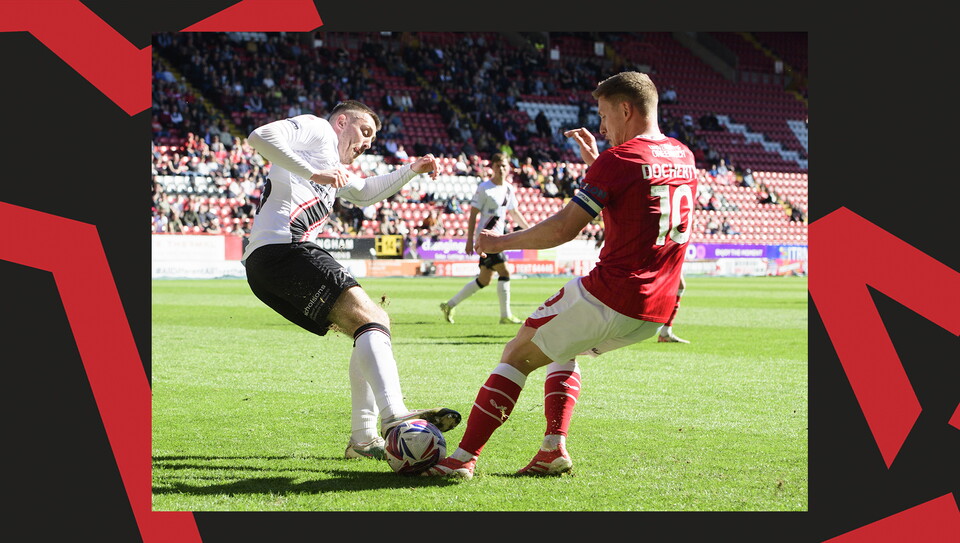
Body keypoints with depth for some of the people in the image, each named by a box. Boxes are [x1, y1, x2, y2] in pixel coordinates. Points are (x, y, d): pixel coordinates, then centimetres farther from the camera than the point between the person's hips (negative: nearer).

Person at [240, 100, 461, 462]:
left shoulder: (334, 167, 37)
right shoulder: (317, 128, 8)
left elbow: (363, 193, 52)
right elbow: (261, 136, -10)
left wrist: (411, 170, 42)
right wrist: (315, 174, -16)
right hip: (283, 247, -10)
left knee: (373, 326, 14)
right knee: (371, 319, -21)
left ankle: (363, 438, 8)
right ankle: (394, 416, -42)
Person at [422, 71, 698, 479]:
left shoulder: (618, 159, -11)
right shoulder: (684, 158, 12)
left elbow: (564, 229, -12)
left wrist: (501, 242, 0)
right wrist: (595, 162, 25)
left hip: (609, 295, -8)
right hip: (657, 311, 8)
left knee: (518, 354, 6)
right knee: (562, 350, 28)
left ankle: (465, 456, 3)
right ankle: (554, 449, 12)